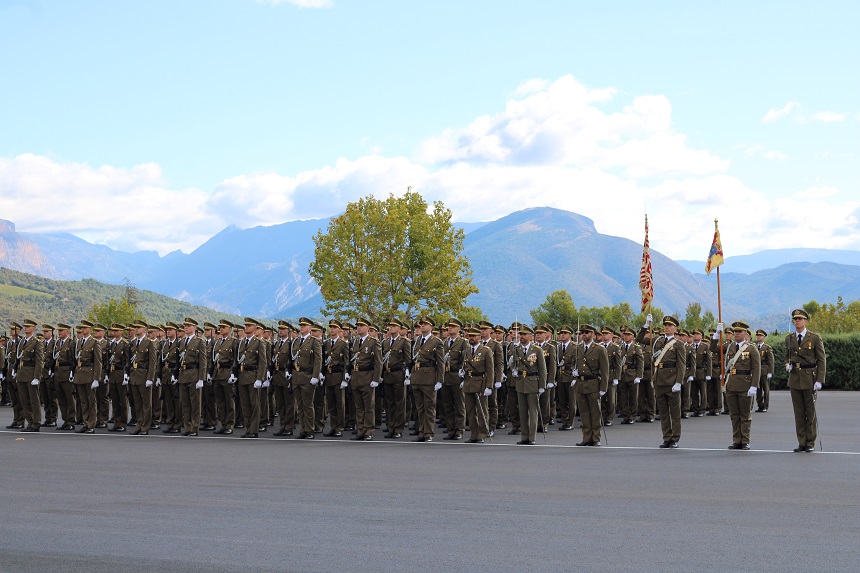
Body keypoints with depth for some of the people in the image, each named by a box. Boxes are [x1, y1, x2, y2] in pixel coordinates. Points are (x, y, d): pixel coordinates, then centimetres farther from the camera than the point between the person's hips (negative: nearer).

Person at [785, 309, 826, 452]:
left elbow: (822, 360, -4)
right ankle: (802, 442, 10)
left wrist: (820, 380, -12)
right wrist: (787, 365, -2)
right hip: (794, 379, 4)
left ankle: (811, 443, 6)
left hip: (809, 378, -4)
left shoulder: (815, 338, -3)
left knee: (811, 411, 0)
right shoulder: (789, 338, 9)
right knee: (798, 412, 5)